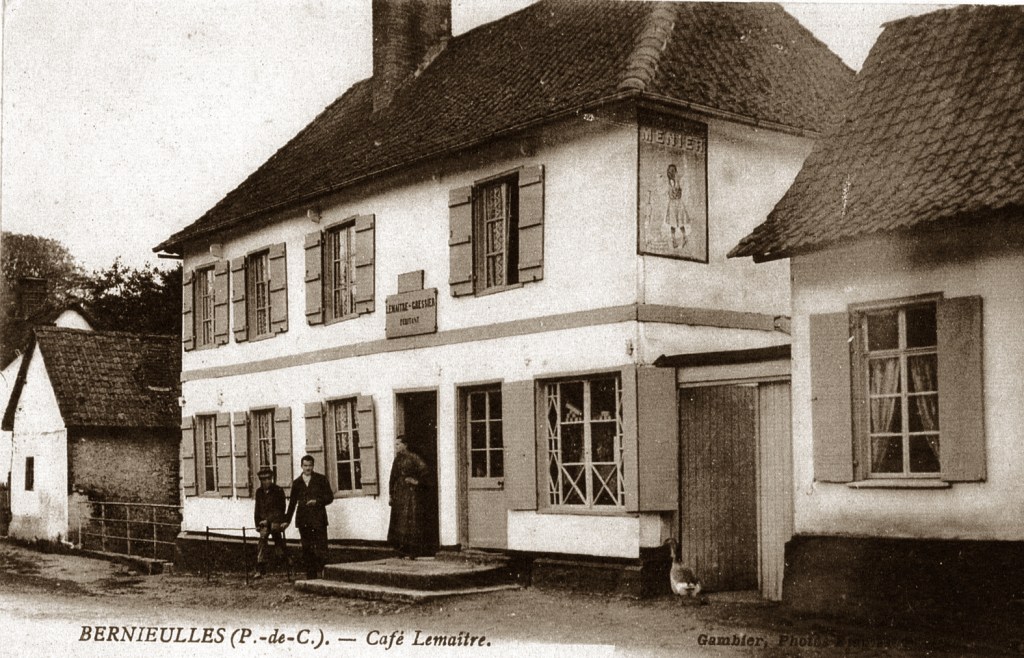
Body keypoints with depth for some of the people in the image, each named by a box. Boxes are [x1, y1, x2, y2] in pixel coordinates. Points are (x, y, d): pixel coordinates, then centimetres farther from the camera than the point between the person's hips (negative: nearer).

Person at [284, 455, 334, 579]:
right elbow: (292, 502, 19)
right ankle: (311, 575, 7)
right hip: (303, 520, 3)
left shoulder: (321, 479, 5)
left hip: (318, 518, -3)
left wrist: (317, 501, -13)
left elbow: (330, 497, 3)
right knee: (307, 550, 3)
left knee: (321, 548, -9)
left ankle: (323, 572, -5)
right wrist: (287, 520, 19)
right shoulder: (297, 482, 13)